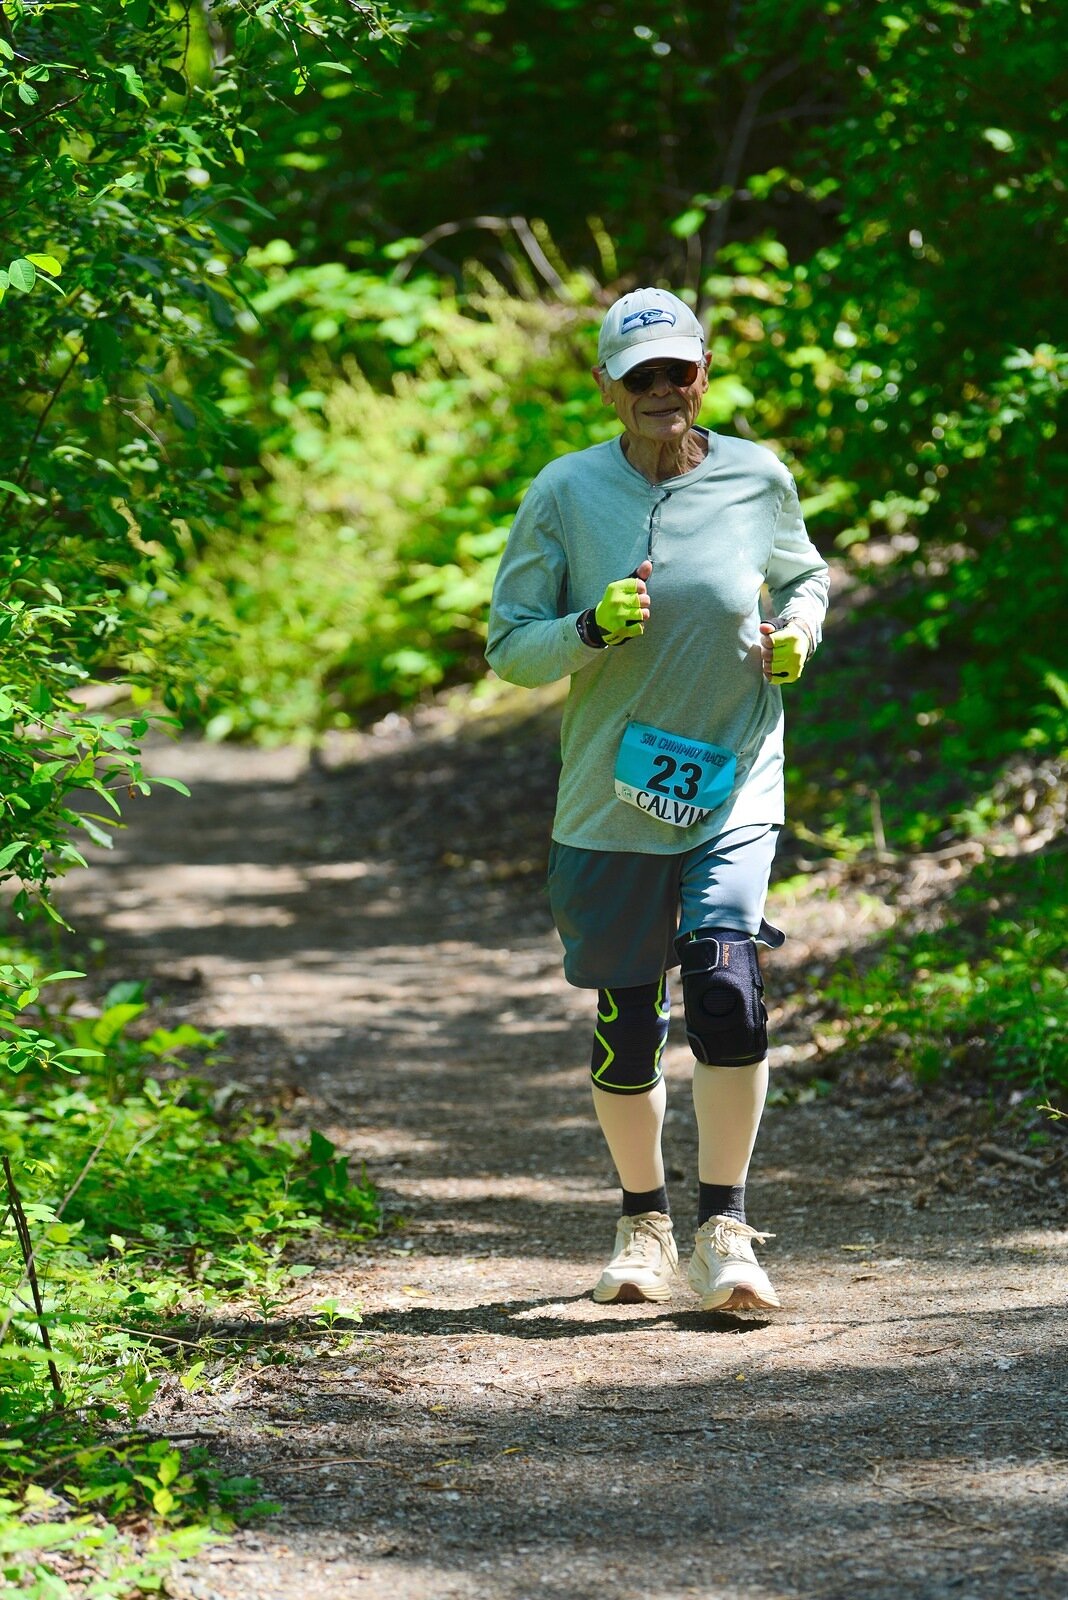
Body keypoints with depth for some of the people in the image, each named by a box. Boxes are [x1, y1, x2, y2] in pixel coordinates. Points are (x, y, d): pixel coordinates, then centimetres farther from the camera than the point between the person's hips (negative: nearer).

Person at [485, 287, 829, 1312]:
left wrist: (797, 634, -2)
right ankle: (643, 1221, 29)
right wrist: (594, 630, -20)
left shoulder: (758, 480, 0)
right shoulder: (565, 494, -4)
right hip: (612, 798, 0)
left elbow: (805, 576, 20)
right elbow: (508, 647, -1)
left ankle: (724, 1226, -8)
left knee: (727, 988, -20)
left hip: (734, 793, 0)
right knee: (626, 1026, 7)